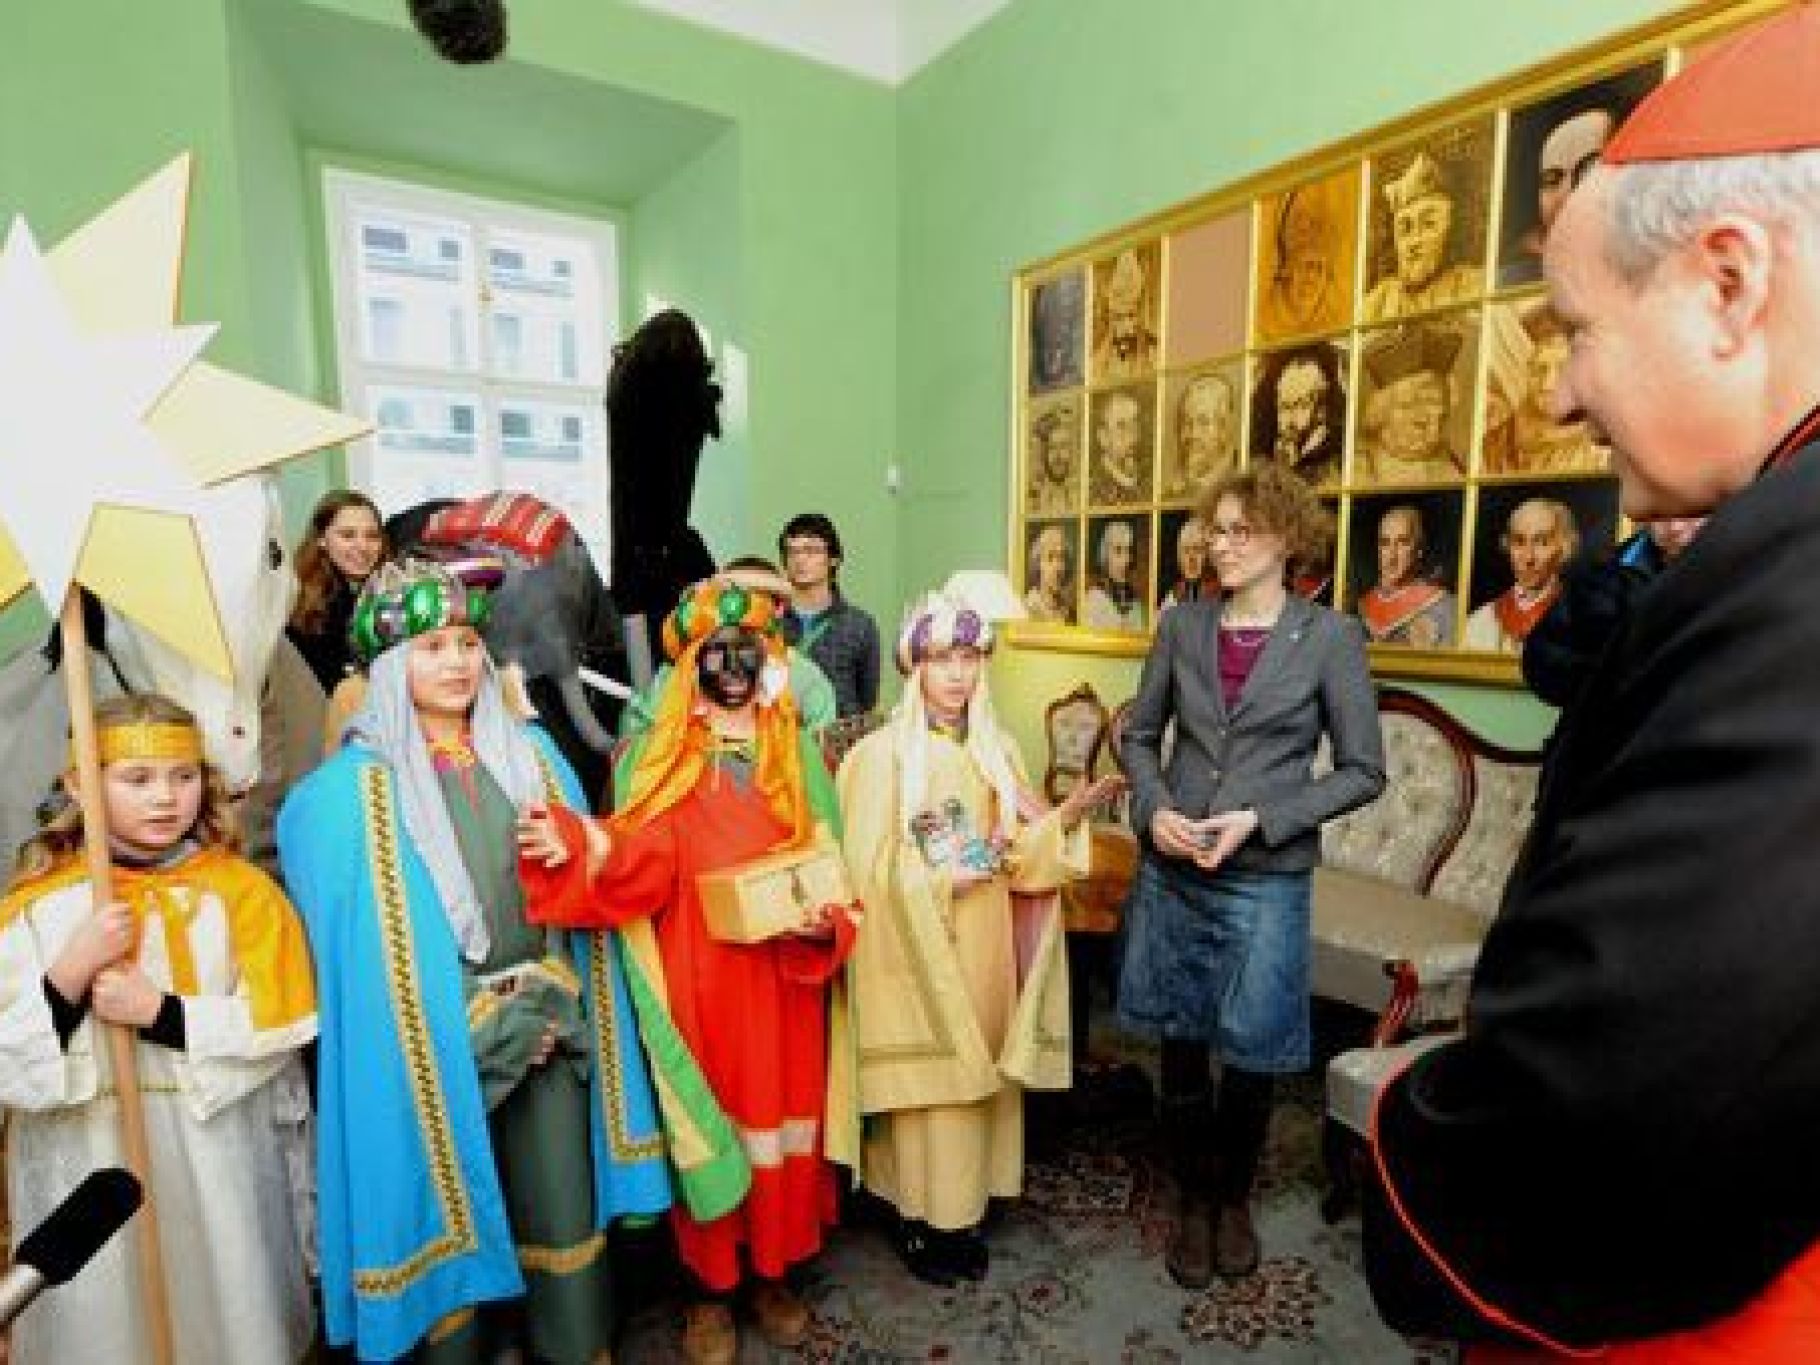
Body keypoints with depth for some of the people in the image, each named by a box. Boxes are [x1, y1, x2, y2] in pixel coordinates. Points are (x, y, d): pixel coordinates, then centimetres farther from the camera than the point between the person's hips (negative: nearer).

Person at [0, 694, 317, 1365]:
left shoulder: (240, 891, -7)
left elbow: (277, 1025, -9)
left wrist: (158, 1012, -17)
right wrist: (72, 971, -20)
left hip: (219, 1156, 0)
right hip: (86, 1159, 1)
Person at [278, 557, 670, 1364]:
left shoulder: (530, 752, 5)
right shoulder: (352, 788, -7)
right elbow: (364, 942, -6)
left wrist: (557, 1008, 0)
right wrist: (489, 1026, -5)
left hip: (552, 1027, 3)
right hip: (439, 1045, -3)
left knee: (563, 1205, 12)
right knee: (455, 1210, 11)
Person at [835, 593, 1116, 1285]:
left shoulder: (998, 750, 6)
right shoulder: (883, 753, -10)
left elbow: (1022, 850, 2)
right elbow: (872, 867, -12)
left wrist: (1068, 815, -13)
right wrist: (947, 878, -19)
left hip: (985, 942, 5)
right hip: (921, 947, -4)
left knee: (977, 1077, 13)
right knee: (927, 1078, 4)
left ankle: (961, 1213, 31)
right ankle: (919, 1220, 25)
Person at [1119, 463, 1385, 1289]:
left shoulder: (1329, 637, -5)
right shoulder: (1182, 625, 2)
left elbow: (1363, 771, -4)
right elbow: (1138, 735, 9)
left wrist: (1259, 819, -14)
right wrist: (1155, 809, -9)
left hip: (1266, 880, -2)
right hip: (1169, 871, 2)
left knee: (1248, 1055, 13)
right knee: (1180, 1046, 13)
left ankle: (1235, 1198, 41)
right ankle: (1193, 1199, 36)